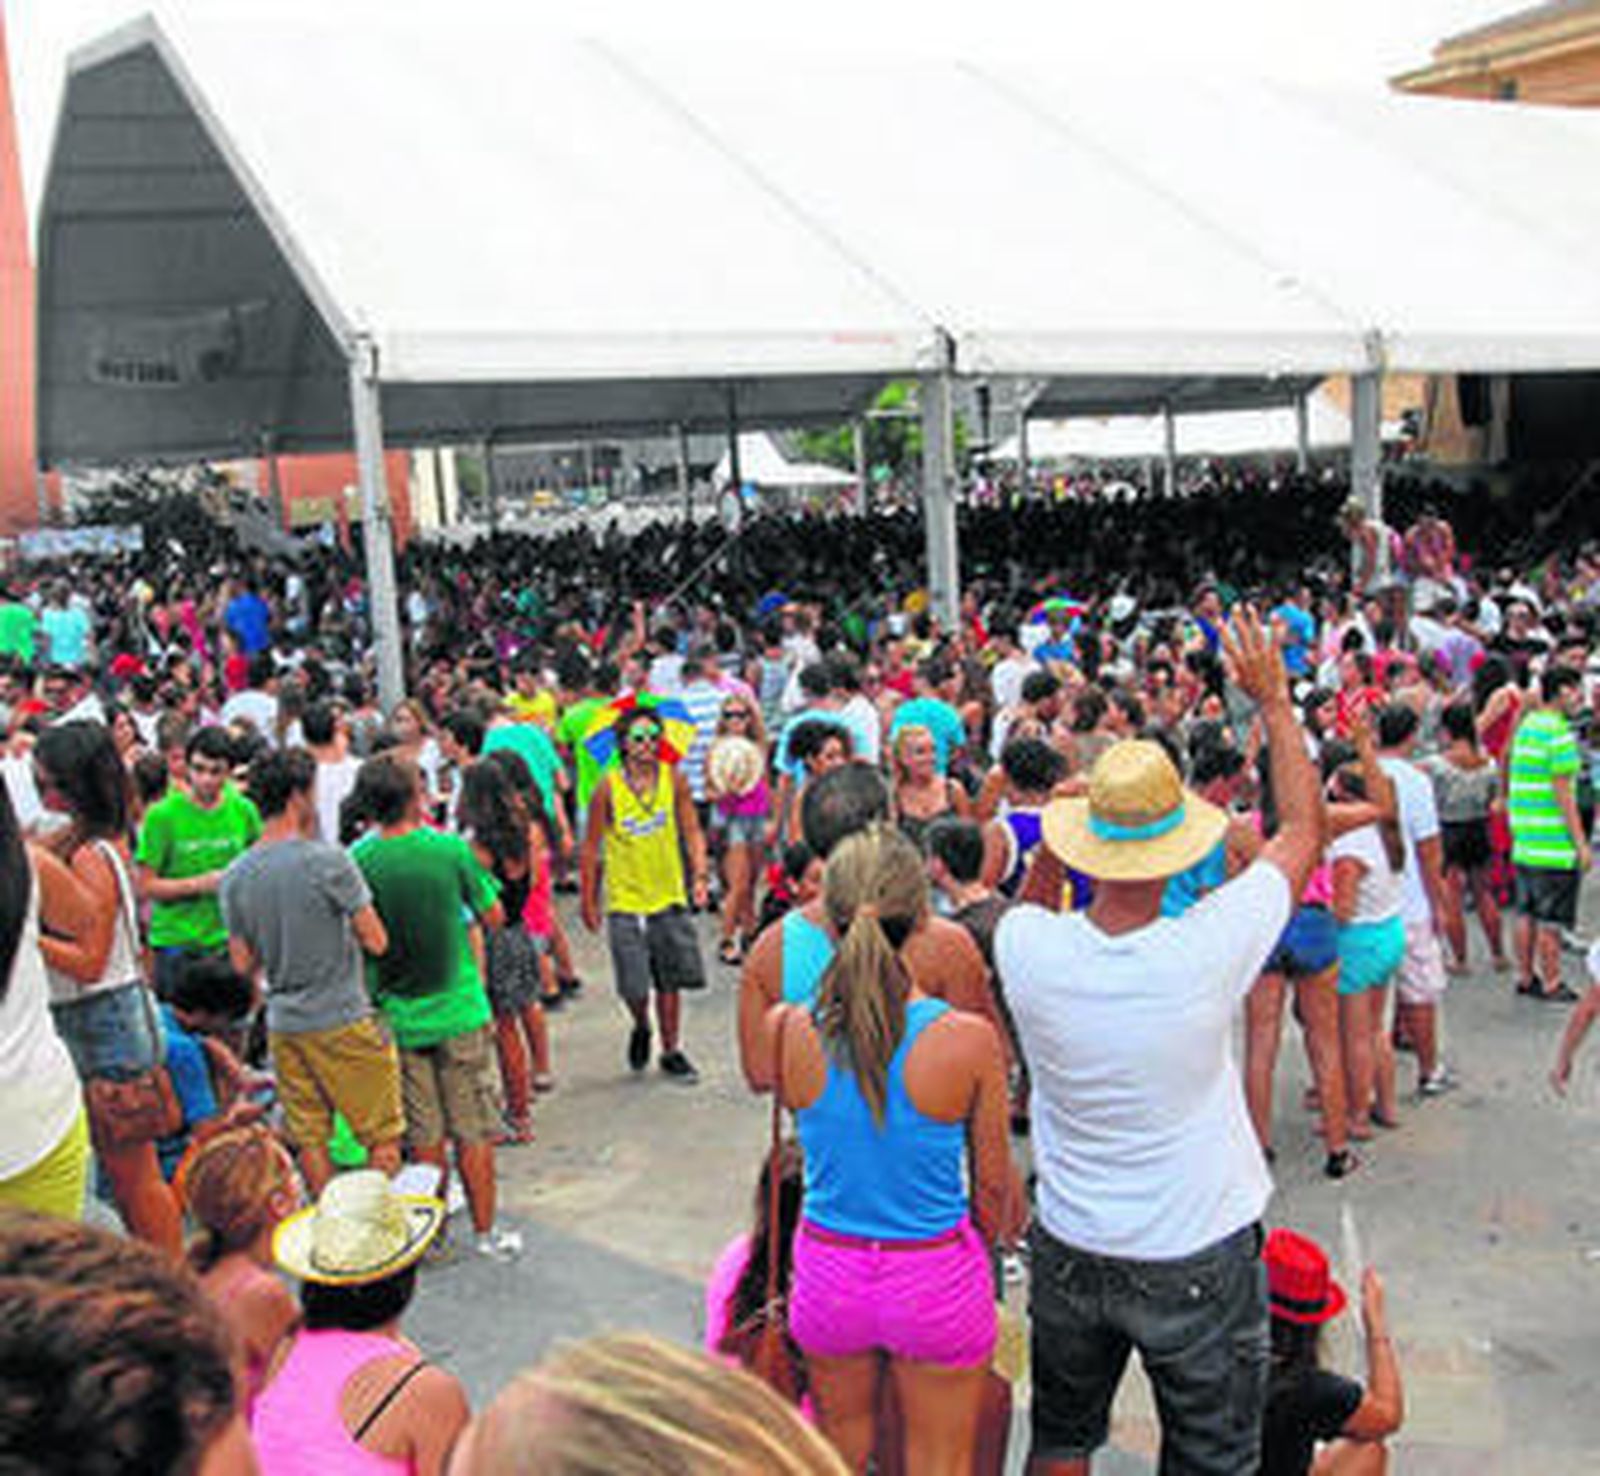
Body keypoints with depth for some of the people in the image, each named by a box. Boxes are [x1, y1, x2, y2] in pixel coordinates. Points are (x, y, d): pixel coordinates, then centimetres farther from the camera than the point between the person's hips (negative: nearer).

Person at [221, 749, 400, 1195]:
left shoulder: (234, 877, 0)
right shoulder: (329, 861, -16)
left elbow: (243, 965, 6)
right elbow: (376, 941, -12)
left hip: (283, 1026, 6)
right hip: (343, 1021, -5)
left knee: (310, 1141, 14)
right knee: (383, 1138, 7)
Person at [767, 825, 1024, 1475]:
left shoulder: (788, 1029, -18)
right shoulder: (969, 1041, -22)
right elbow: (994, 1184, -8)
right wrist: (992, 1239, 12)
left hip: (828, 1270, 2)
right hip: (937, 1276, -2)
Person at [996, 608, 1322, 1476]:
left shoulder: (1029, 949, -19)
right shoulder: (1206, 951, -25)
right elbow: (1304, 831, -7)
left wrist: (1061, 837, -4)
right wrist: (1274, 700, 0)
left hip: (1070, 1250, 3)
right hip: (1198, 1257, -2)